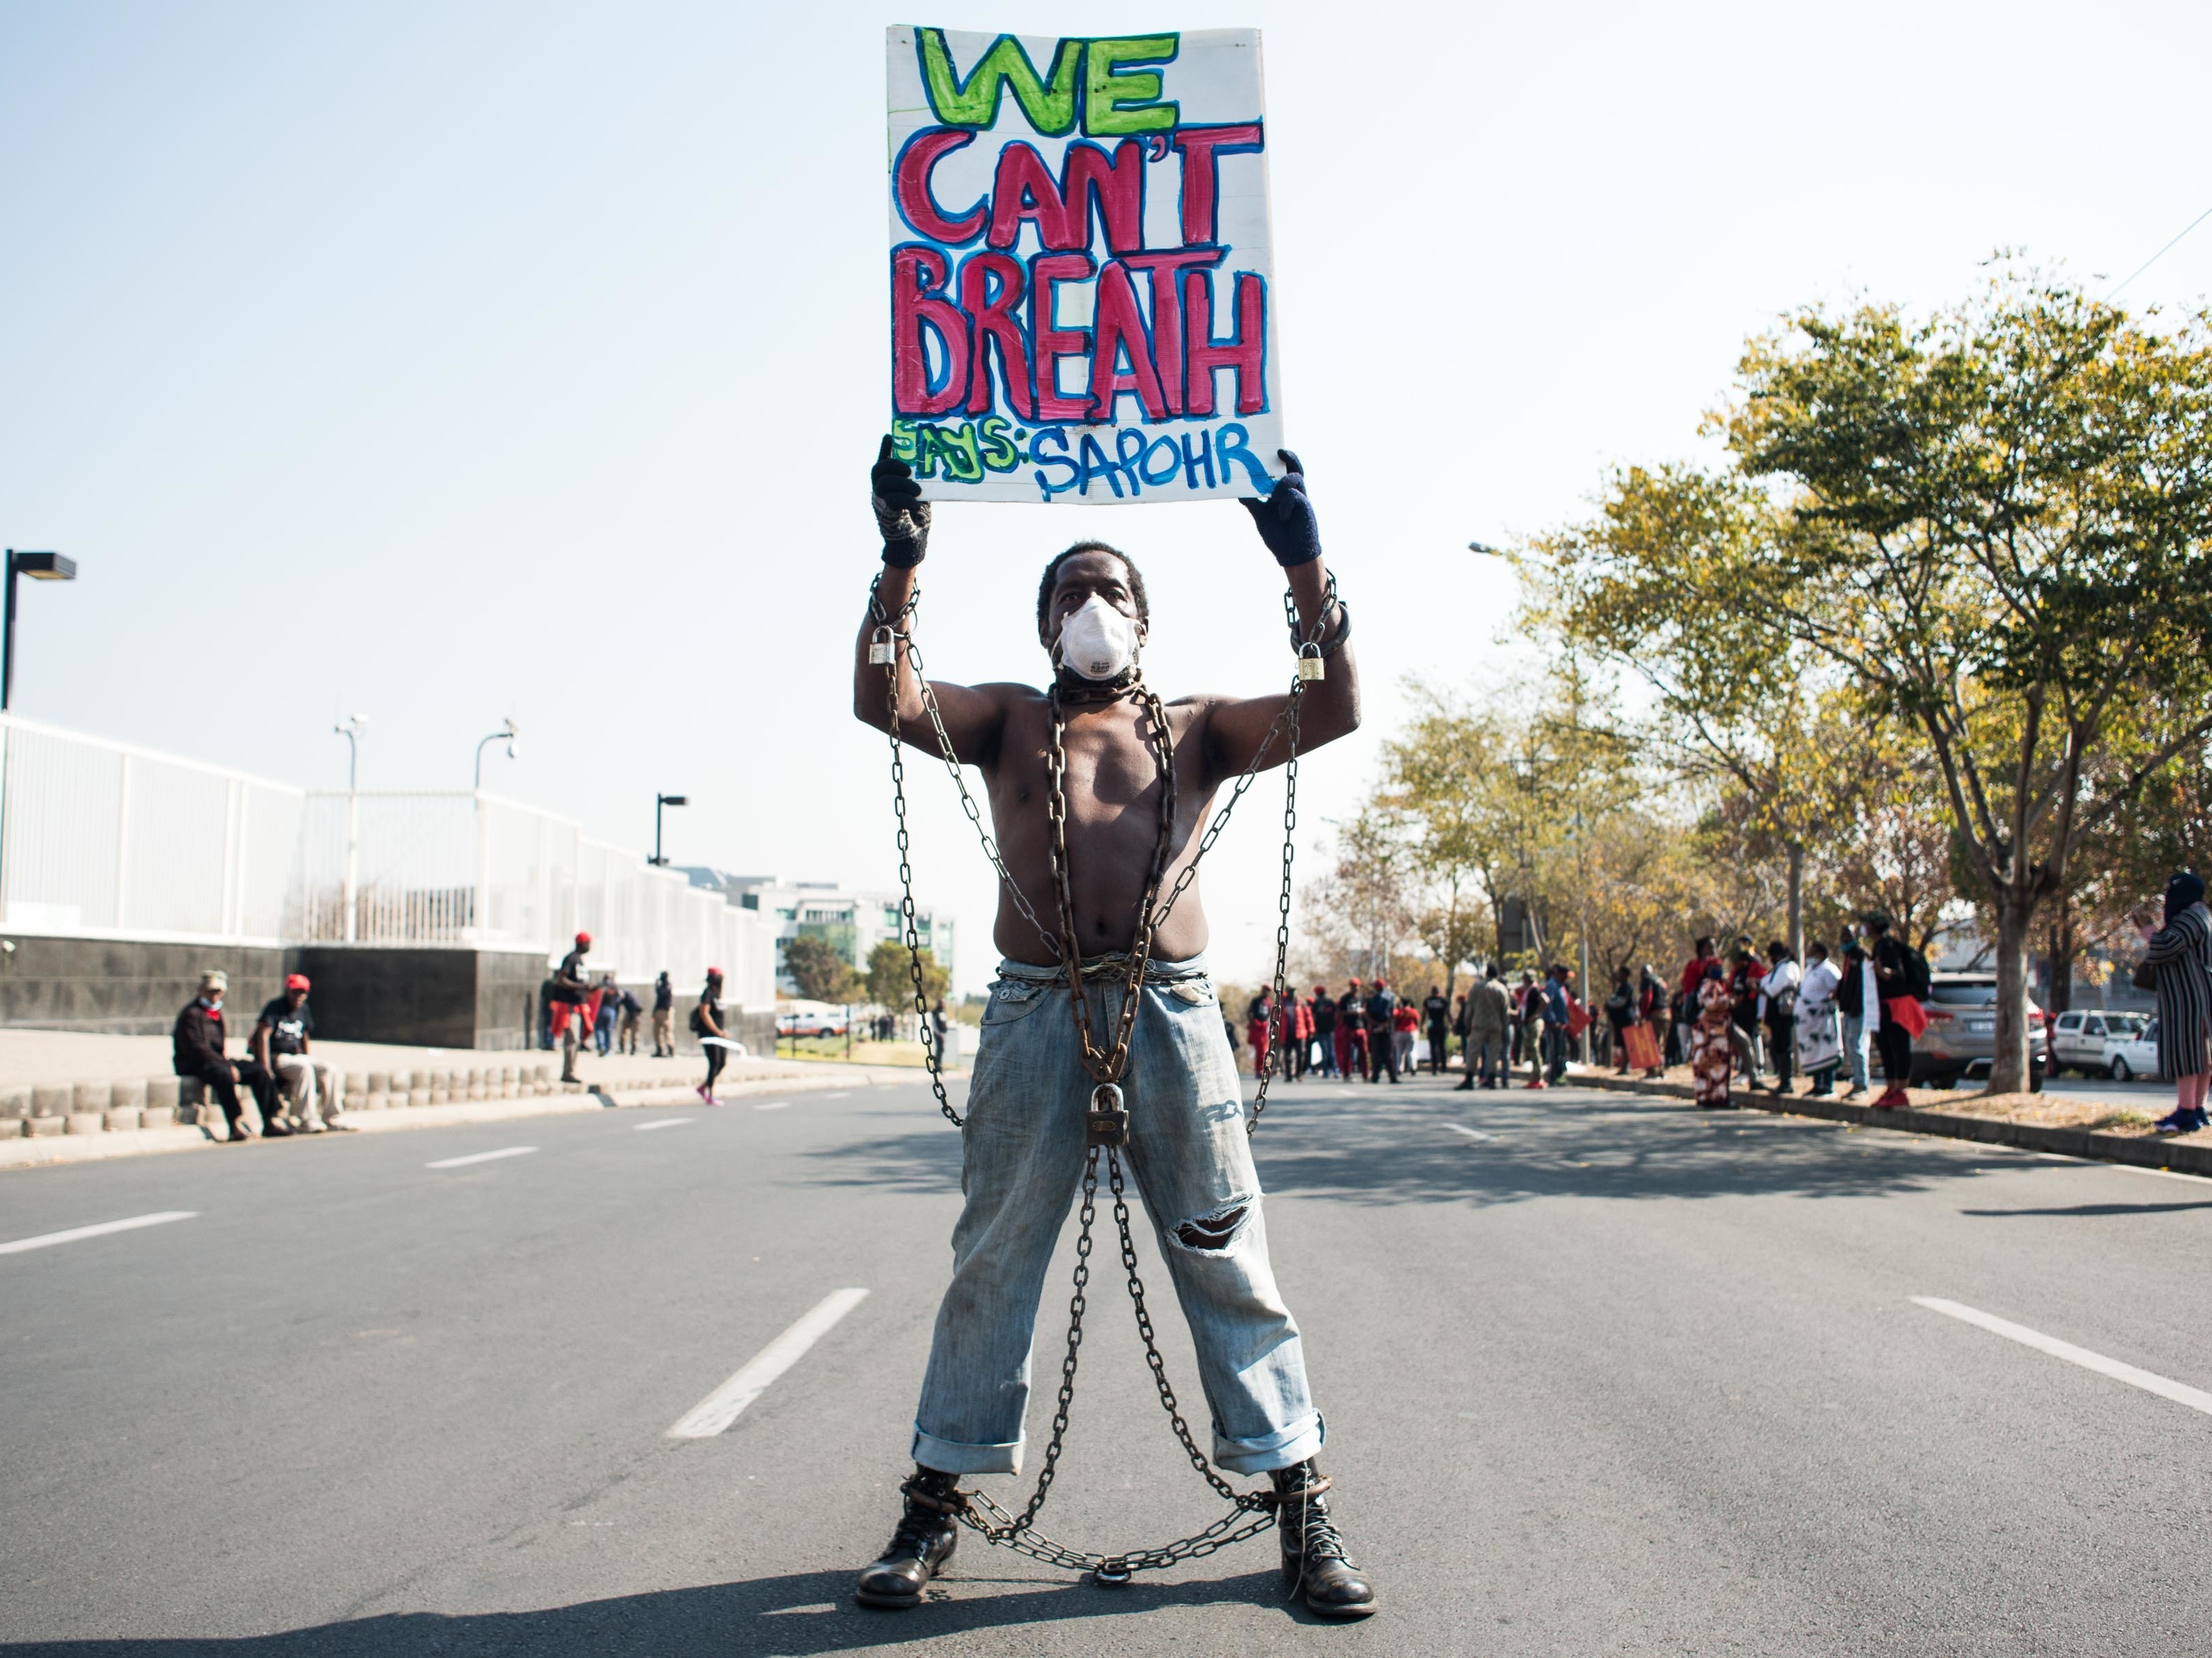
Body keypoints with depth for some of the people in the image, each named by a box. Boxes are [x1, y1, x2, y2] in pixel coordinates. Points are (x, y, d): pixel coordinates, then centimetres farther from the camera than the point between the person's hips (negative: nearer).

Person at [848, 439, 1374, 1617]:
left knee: (1226, 1257, 2)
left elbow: (1333, 712, 3)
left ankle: (1300, 1501, 11)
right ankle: (935, 1500, 16)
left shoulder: (1197, 729, 16)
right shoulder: (1007, 722, 15)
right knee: (992, 1257, 6)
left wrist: (1305, 569, -6)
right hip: (1033, 1007, 0)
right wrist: (900, 566, -11)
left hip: (1171, 1007, 0)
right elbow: (882, 701, 0)